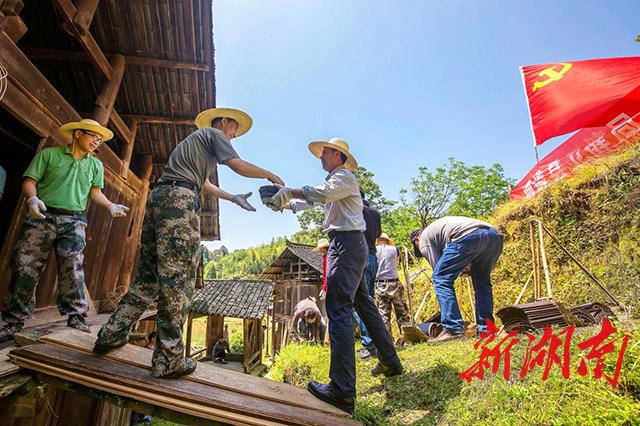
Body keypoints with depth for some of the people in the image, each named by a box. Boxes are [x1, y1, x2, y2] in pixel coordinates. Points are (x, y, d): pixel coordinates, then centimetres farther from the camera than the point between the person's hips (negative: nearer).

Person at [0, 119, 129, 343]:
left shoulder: (96, 165, 15)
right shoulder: (49, 154, 7)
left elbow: (95, 192, 12)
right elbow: (29, 181, 3)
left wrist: (111, 205, -6)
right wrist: (33, 198, -18)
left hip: (74, 222, 1)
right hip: (42, 216, -1)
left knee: (73, 270, -5)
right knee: (25, 269, 2)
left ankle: (76, 317, -1)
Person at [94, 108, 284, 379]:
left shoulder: (196, 139, 36)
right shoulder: (214, 133, 11)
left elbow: (204, 185, 37)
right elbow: (238, 165, -3)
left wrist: (234, 198, 38)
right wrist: (270, 175, 9)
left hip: (158, 196, 10)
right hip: (179, 198, -10)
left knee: (149, 275, 13)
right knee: (177, 278, -12)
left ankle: (111, 335, 19)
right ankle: (168, 360, -8)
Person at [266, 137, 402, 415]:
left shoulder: (344, 176, -4)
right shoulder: (334, 181, 27)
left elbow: (322, 193, -24)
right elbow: (314, 200, 22)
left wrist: (290, 191, -18)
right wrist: (285, 202, 13)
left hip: (347, 243, -11)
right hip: (351, 245, 11)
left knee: (338, 308, -16)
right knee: (363, 303, 14)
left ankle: (342, 390, -16)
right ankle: (390, 362, 26)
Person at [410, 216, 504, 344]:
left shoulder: (424, 238, 18)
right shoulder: (438, 226, 41)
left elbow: (438, 268, 14)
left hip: (469, 236, -9)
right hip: (494, 234, 9)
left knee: (441, 278, 1)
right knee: (482, 281, 25)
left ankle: (453, 330, -4)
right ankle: (486, 328, 24)